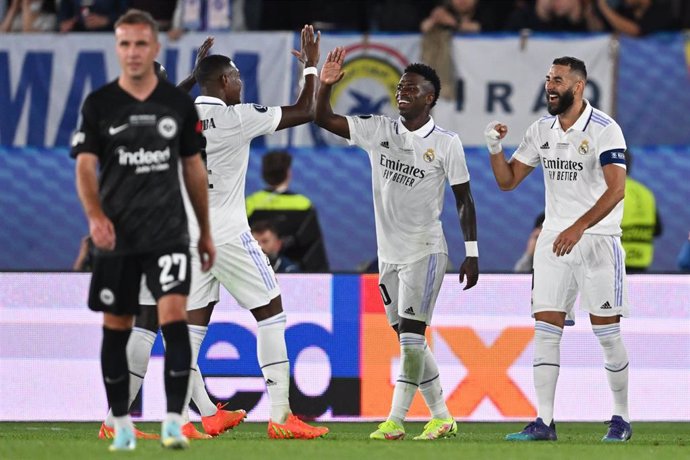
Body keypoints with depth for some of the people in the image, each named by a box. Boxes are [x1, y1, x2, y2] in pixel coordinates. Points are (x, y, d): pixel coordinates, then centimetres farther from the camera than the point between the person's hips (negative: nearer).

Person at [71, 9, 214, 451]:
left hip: (168, 231, 0)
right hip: (116, 234, 0)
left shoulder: (178, 103, 5)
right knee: (116, 328, 6)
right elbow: (85, 166, -7)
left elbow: (193, 168, 13)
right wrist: (95, 215, -26)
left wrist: (206, 232, 14)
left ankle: (174, 421, -15)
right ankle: (122, 423, 17)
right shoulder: (99, 104, 0)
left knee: (174, 315, -15)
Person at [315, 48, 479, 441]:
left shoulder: (446, 143, -5)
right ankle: (441, 417, 18)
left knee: (411, 335, -13)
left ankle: (395, 420, -12)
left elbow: (464, 199, -1)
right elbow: (324, 119, 2)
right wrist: (326, 84, -15)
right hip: (389, 253, 5)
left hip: (425, 250, -5)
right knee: (409, 341, 9)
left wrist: (472, 253, -5)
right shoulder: (379, 131, 5)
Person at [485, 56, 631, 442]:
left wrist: (578, 228, -30)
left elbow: (617, 188, -22)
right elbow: (508, 181, 13)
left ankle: (622, 419, 11)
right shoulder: (541, 131, 8)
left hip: (597, 239, -6)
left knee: (608, 333, 0)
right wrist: (495, 148, -6)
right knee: (546, 330, -1)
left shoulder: (604, 129, -12)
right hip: (554, 238, 6)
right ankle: (544, 422, -1)